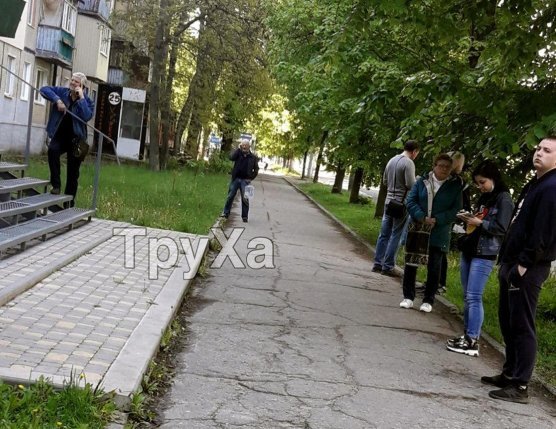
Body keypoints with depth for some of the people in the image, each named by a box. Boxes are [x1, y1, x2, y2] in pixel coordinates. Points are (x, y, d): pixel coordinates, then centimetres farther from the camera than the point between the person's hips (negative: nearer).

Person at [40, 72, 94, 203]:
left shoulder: (87, 101, -6)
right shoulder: (62, 92, 0)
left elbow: (86, 117, -24)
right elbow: (44, 89, -7)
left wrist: (81, 97, -22)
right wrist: (57, 100, -20)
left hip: (76, 139, -1)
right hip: (60, 135, 1)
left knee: (73, 173, 3)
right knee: (52, 149, -33)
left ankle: (69, 202, 16)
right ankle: (56, 185, -22)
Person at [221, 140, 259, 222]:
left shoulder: (253, 157, 5)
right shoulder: (238, 153, 6)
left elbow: (256, 169, 10)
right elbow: (231, 157, -14)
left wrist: (251, 178, 0)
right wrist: (238, 149, -12)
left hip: (245, 180, -1)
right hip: (236, 179, 1)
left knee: (245, 199, -1)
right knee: (230, 196, 1)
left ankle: (245, 216, 4)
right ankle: (226, 212, 11)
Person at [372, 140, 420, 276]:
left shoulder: (392, 160, 10)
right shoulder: (408, 163, -14)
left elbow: (384, 181, 16)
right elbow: (411, 185, -19)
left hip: (389, 201, 7)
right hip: (402, 203, -7)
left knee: (384, 234, 11)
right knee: (395, 235, -1)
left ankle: (378, 263, 14)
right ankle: (388, 266, 1)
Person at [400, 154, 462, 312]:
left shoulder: (455, 186, -2)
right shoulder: (422, 181, 1)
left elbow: (456, 209, -5)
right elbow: (411, 201, -2)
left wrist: (437, 220, -18)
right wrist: (423, 217, -17)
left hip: (439, 234, -1)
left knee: (434, 267, 5)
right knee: (411, 263, 5)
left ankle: (428, 300, 16)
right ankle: (408, 297, 17)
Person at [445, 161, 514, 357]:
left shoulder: (504, 199, -6)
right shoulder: (483, 198, 18)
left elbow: (502, 228, -13)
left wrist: (479, 223, -13)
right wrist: (469, 219, 6)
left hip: (484, 255, -8)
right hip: (468, 251, 8)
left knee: (473, 297, -11)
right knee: (467, 297, 9)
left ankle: (472, 342, -8)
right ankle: (467, 335, 15)